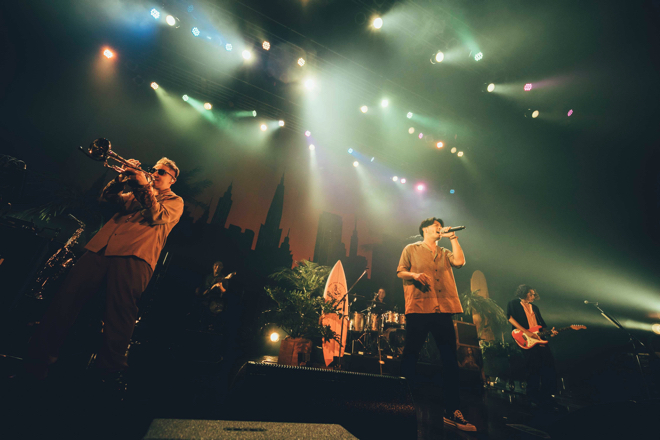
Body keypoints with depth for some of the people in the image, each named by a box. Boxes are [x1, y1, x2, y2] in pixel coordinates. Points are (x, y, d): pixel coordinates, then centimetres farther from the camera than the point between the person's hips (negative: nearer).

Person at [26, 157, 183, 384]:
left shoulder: (175, 201, 13)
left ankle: (110, 369, -5)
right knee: (68, 294, -3)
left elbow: (158, 216, -5)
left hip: (134, 255, -6)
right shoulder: (136, 192, 32)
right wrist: (122, 177, 8)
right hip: (101, 247, 6)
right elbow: (108, 196, 23)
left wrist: (144, 185, -5)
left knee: (121, 309, -14)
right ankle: (41, 355, 11)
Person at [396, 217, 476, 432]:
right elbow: (400, 272, 5)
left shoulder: (445, 252, 21)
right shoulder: (411, 249, 9)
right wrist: (415, 275, -15)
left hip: (443, 309, 4)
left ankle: (452, 411, 14)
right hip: (418, 308, -4)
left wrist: (453, 238, 5)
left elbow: (460, 261, 2)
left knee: (450, 359, 4)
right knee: (410, 355, 4)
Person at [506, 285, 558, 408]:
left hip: (539, 340, 7)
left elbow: (542, 325, 25)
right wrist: (526, 332, -16)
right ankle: (533, 398, 2)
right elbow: (510, 318, -12)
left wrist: (550, 332, 5)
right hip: (526, 341, -7)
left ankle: (546, 396, 14)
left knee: (549, 366, -1)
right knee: (534, 366, -11)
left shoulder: (535, 308, 25)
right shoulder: (514, 303, 2)